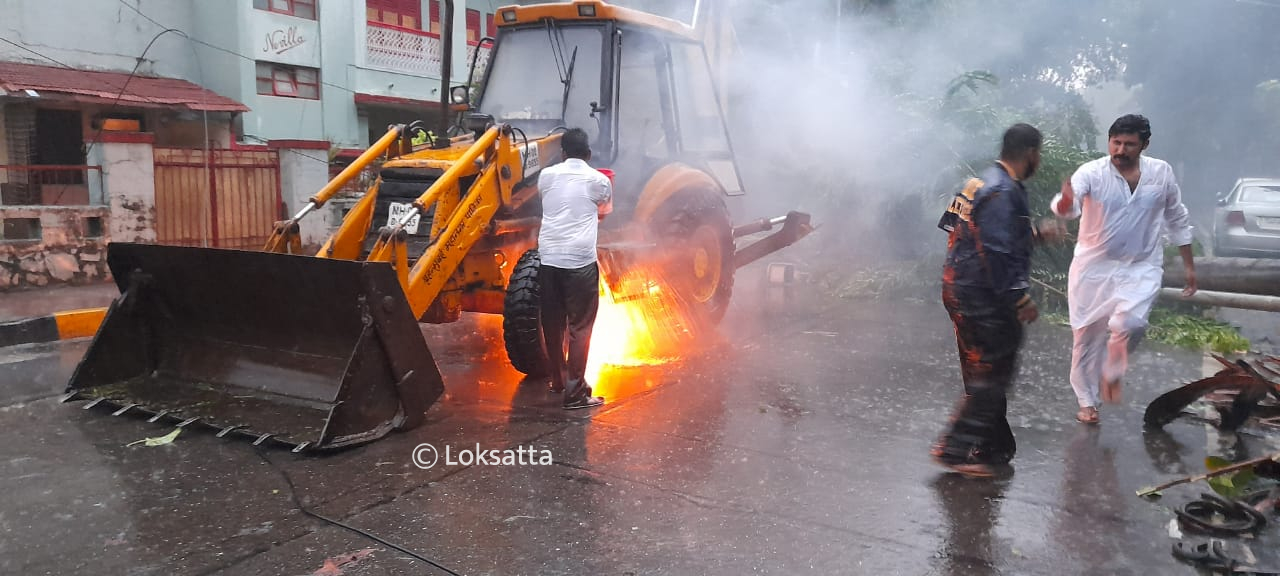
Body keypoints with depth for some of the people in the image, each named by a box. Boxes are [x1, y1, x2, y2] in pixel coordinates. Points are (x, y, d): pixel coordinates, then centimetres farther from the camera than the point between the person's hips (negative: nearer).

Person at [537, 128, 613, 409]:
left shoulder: (546, 175, 9)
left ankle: (558, 379, 30)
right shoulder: (599, 180, 3)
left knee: (553, 323, 16)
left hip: (549, 258, 4)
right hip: (580, 261, -4)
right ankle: (575, 392, -1)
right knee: (579, 327, 1)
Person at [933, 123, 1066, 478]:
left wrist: (1037, 233, 20)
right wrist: (1020, 299, -17)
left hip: (961, 291, 11)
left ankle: (994, 448, 28)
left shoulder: (985, 183, 14)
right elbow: (997, 254, -24)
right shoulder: (1003, 193, -18)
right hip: (982, 298, -11)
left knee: (985, 375, 17)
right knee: (992, 375, -3)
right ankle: (955, 448, 1)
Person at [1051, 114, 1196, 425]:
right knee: (1086, 335, 6)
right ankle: (1087, 401, 25)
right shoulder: (1091, 172, -13)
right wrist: (1066, 201, -56)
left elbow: (1177, 220, 10)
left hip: (1141, 268, 1)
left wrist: (1189, 266, 12)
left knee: (1130, 322, -24)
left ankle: (1112, 374, 6)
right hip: (1093, 267, -1)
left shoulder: (1162, 173, -2)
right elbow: (1066, 207, -31)